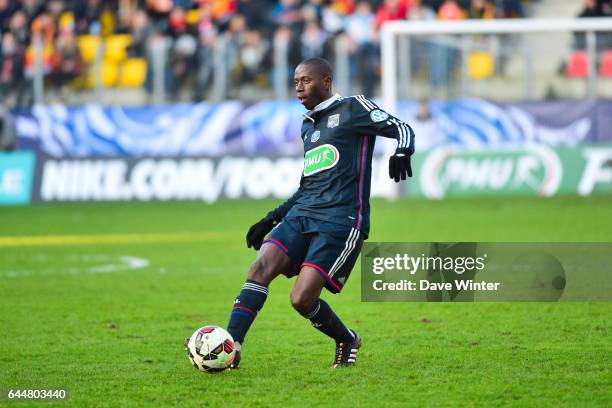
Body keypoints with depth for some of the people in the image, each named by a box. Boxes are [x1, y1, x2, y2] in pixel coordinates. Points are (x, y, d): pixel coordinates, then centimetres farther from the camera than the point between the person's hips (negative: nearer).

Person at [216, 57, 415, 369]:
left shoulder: (353, 108, 2)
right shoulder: (308, 126, 24)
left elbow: (401, 129, -6)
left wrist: (402, 152, -29)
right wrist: (271, 219, 29)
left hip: (341, 220, -7)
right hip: (302, 214, 7)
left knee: (302, 299, -15)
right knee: (260, 267, -17)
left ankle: (347, 341, 14)